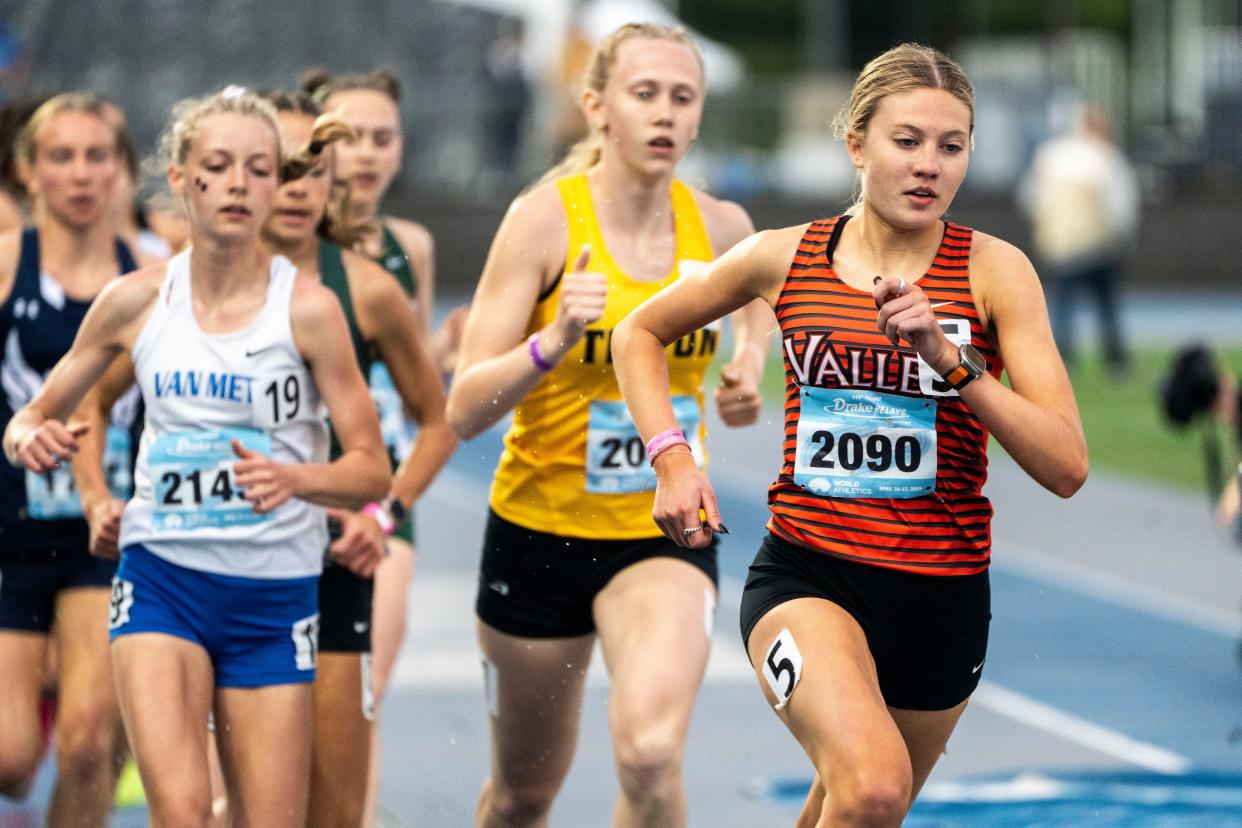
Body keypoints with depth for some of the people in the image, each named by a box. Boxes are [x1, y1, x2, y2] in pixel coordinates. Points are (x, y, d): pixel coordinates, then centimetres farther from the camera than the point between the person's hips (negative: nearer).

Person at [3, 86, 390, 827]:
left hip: (275, 595, 0)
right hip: (161, 577, 0)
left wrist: (293, 476, -26)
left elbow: (373, 472, -6)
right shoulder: (136, 301, 0)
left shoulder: (308, 308, -7)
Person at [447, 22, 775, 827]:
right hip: (541, 529, -1)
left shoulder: (720, 226, -3)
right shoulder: (545, 219, -14)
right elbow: (466, 410, -18)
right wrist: (554, 341, -33)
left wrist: (750, 360, 5)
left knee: (651, 753, -26)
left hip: (667, 534, 1)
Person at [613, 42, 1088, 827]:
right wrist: (672, 458, 0)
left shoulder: (993, 270, -5)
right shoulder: (787, 258, -1)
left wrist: (951, 359, -25)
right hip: (804, 576, -1)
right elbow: (639, 334, 16)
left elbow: (1066, 467, -14)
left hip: (942, 599, 1)